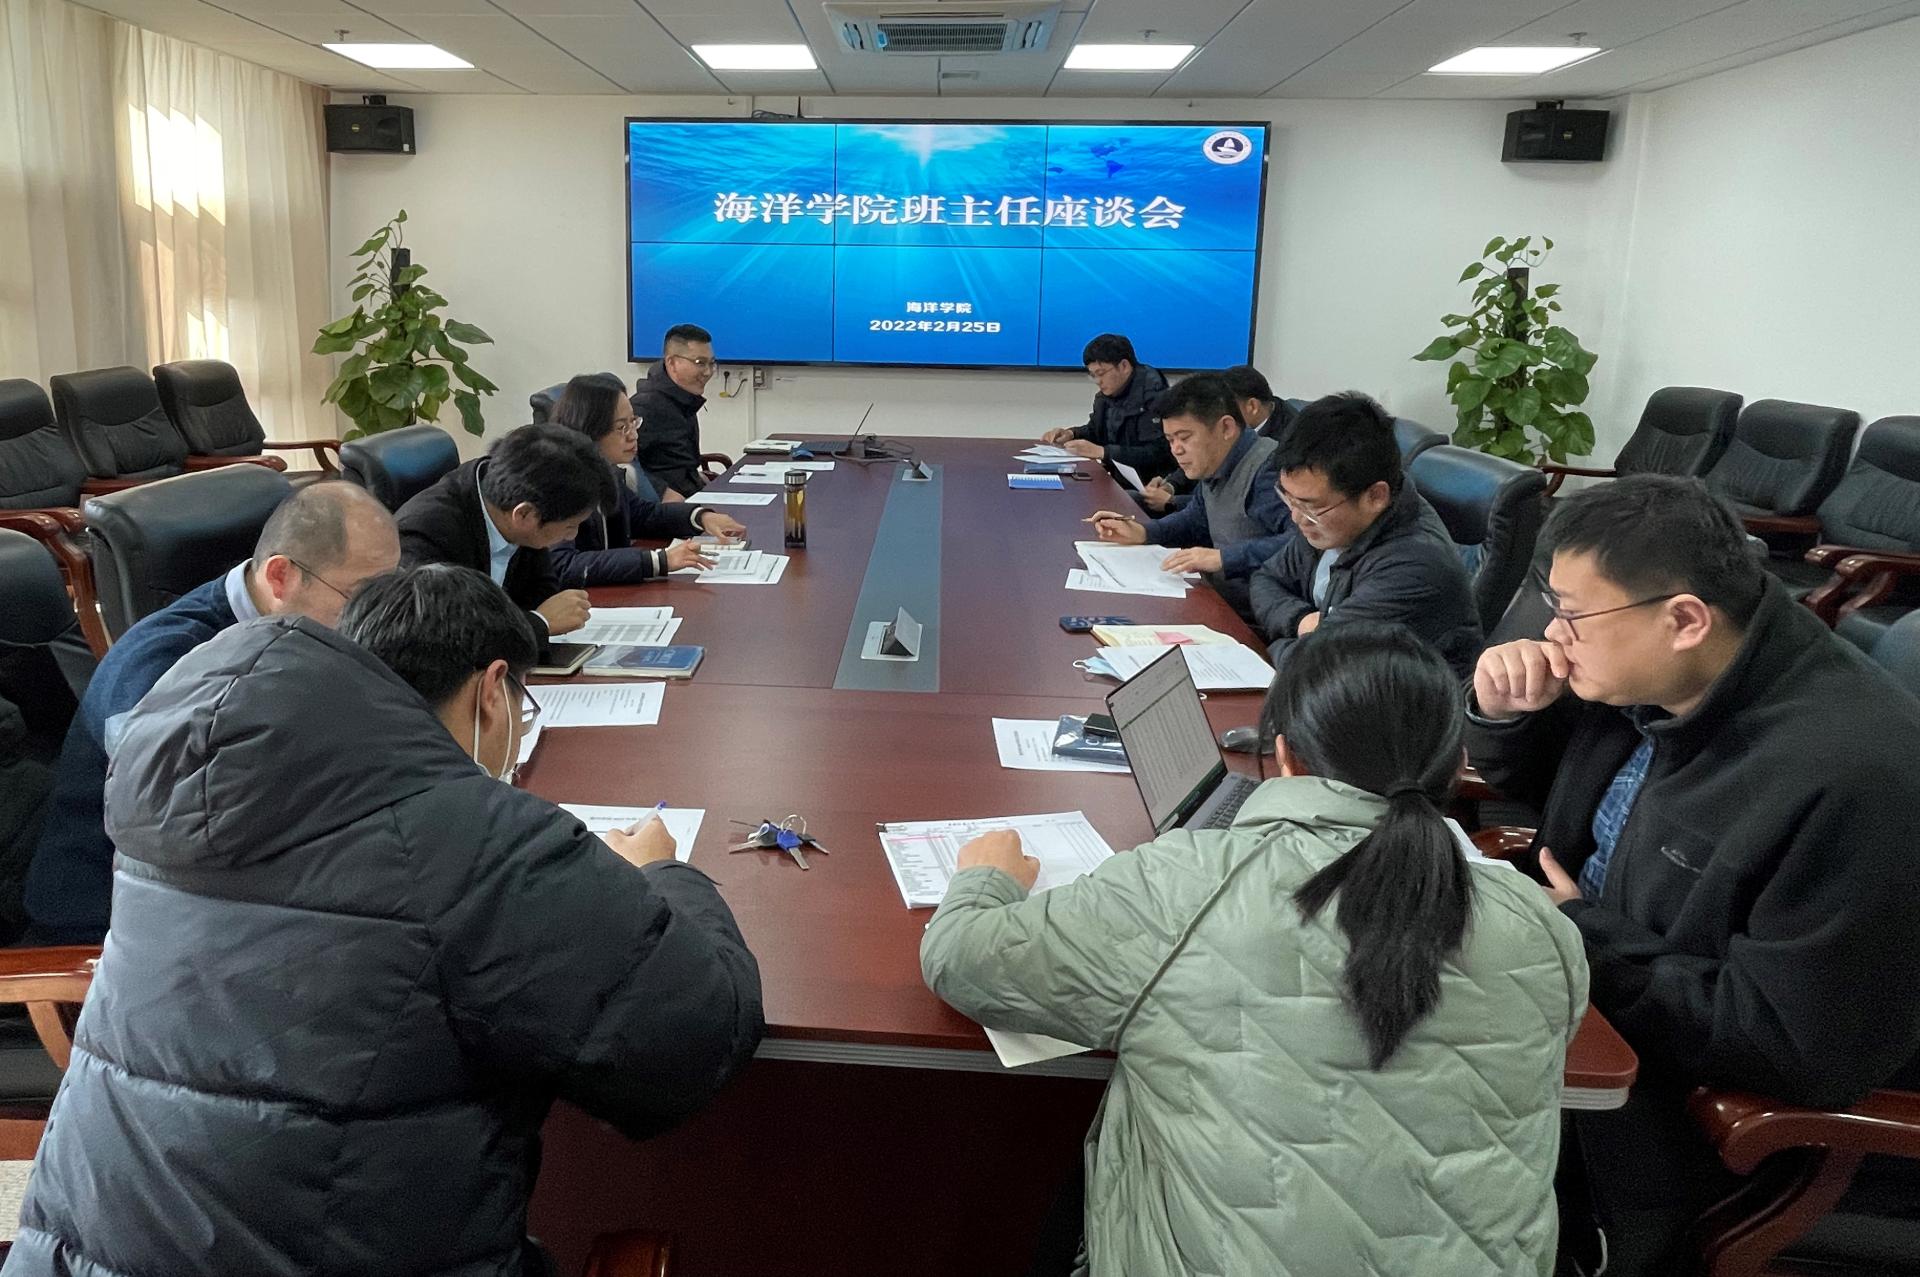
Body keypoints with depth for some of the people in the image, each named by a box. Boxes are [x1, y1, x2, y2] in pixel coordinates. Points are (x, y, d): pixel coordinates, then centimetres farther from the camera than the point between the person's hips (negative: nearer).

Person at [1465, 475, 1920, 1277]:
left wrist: (1580, 933, -21)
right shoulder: (1645, 671, -8)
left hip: (1698, 1092, -7)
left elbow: (1797, 1049, -26)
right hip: (1583, 969, 7)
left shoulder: (1852, 778, -30)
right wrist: (1504, 712, -12)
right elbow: (1533, 782, 11)